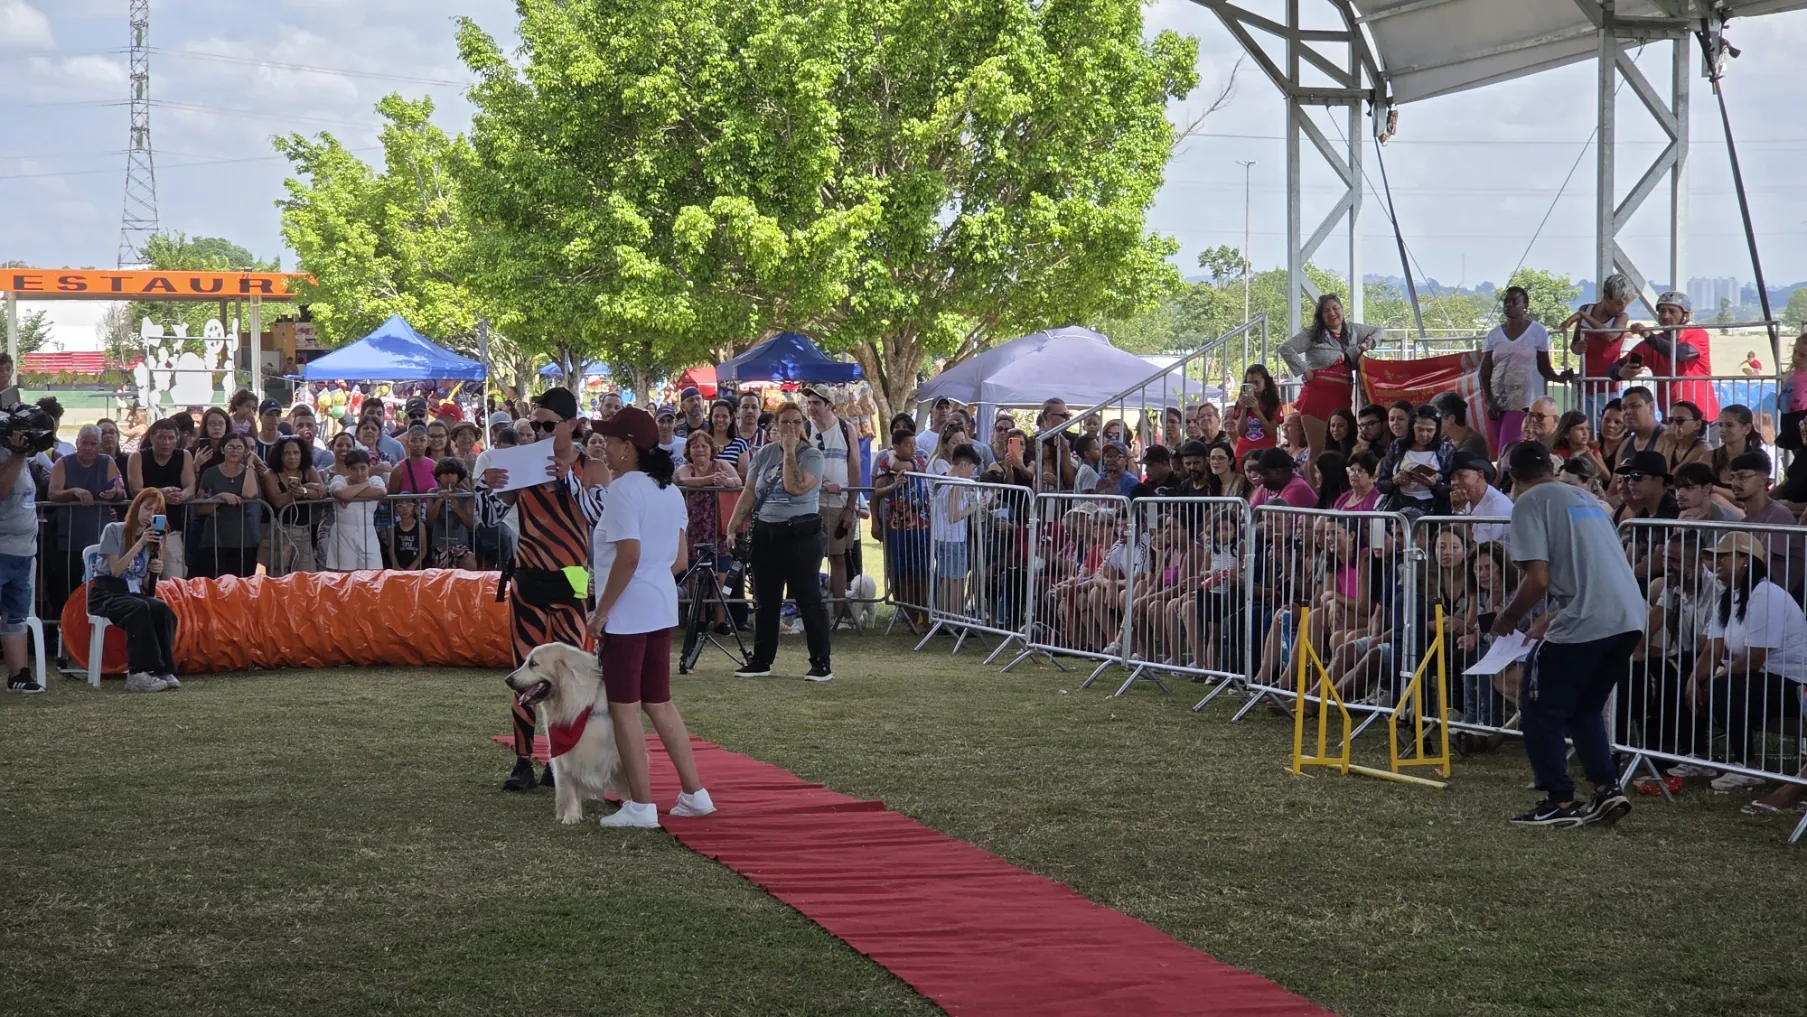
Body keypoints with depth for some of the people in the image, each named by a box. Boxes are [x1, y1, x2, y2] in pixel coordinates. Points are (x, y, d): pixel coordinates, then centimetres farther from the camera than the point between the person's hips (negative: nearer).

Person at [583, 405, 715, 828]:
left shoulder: (624, 489, -15)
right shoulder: (669, 491, 11)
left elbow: (629, 555, -22)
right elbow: (680, 559, 13)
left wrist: (601, 611, -17)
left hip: (627, 613, -9)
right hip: (662, 609, 9)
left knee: (624, 709, -1)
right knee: (660, 704, 17)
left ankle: (641, 805, 1)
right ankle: (694, 793, 18)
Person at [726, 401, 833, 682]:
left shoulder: (812, 455, -6)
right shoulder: (763, 454, 9)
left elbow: (796, 487, -21)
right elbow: (748, 493, 10)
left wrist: (790, 452, -16)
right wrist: (732, 527, 4)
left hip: (800, 534, -5)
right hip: (765, 533, 5)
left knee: (809, 599, -4)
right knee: (765, 601, 10)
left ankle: (821, 663, 1)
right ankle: (761, 661, 18)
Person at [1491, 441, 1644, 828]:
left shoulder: (1529, 503, 0)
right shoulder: (1586, 499, 24)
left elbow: (1538, 580, -10)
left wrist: (1508, 618, 8)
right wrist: (1552, 619, 41)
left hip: (1585, 622, -8)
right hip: (1629, 619, 8)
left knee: (1539, 709, 9)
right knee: (1585, 708, 25)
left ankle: (1560, 802, 7)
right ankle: (1608, 789, 13)